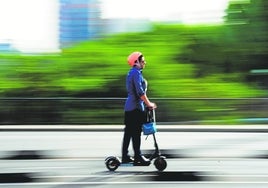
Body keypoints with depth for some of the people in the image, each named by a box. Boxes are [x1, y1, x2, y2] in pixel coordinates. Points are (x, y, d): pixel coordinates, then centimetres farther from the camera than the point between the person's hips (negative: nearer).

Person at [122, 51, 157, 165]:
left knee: (128, 132, 11)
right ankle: (138, 157, -4)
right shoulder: (136, 73, -13)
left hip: (129, 106, 10)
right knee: (136, 133, -7)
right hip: (136, 107, -10)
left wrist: (146, 103, 19)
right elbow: (140, 92, -20)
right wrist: (148, 104, -15)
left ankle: (125, 157, 14)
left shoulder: (132, 73, 17)